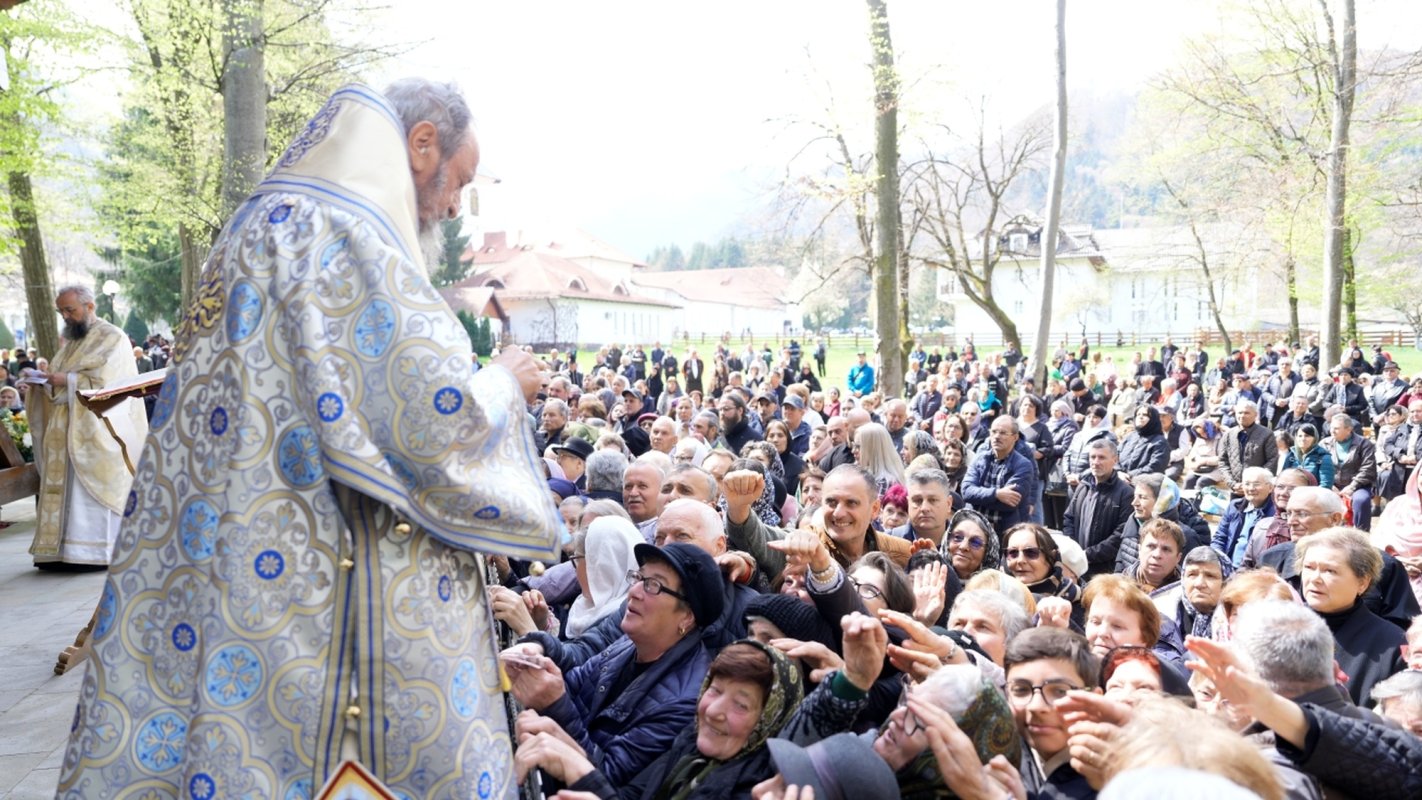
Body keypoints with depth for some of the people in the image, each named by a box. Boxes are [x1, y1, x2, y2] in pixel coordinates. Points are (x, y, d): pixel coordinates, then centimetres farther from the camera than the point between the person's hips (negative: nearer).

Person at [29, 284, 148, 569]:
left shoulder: (112, 338, -2)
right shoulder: (71, 340, 21)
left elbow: (106, 381, -14)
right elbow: (64, 378, 20)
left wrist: (67, 380, -19)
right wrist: (45, 380, 0)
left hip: (95, 431, -7)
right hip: (66, 431, 7)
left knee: (91, 487, -10)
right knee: (64, 487, 3)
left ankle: (93, 551, -9)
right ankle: (62, 550, 4)